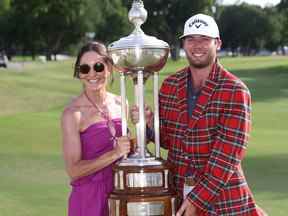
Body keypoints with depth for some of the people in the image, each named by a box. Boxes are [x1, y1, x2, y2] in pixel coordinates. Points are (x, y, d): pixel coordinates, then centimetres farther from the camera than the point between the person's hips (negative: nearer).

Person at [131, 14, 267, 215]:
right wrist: (150, 123, -9)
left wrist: (197, 199, -19)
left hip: (223, 198, -4)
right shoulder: (170, 85, 4)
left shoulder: (235, 91, -11)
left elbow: (227, 153, -16)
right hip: (177, 191, 4)